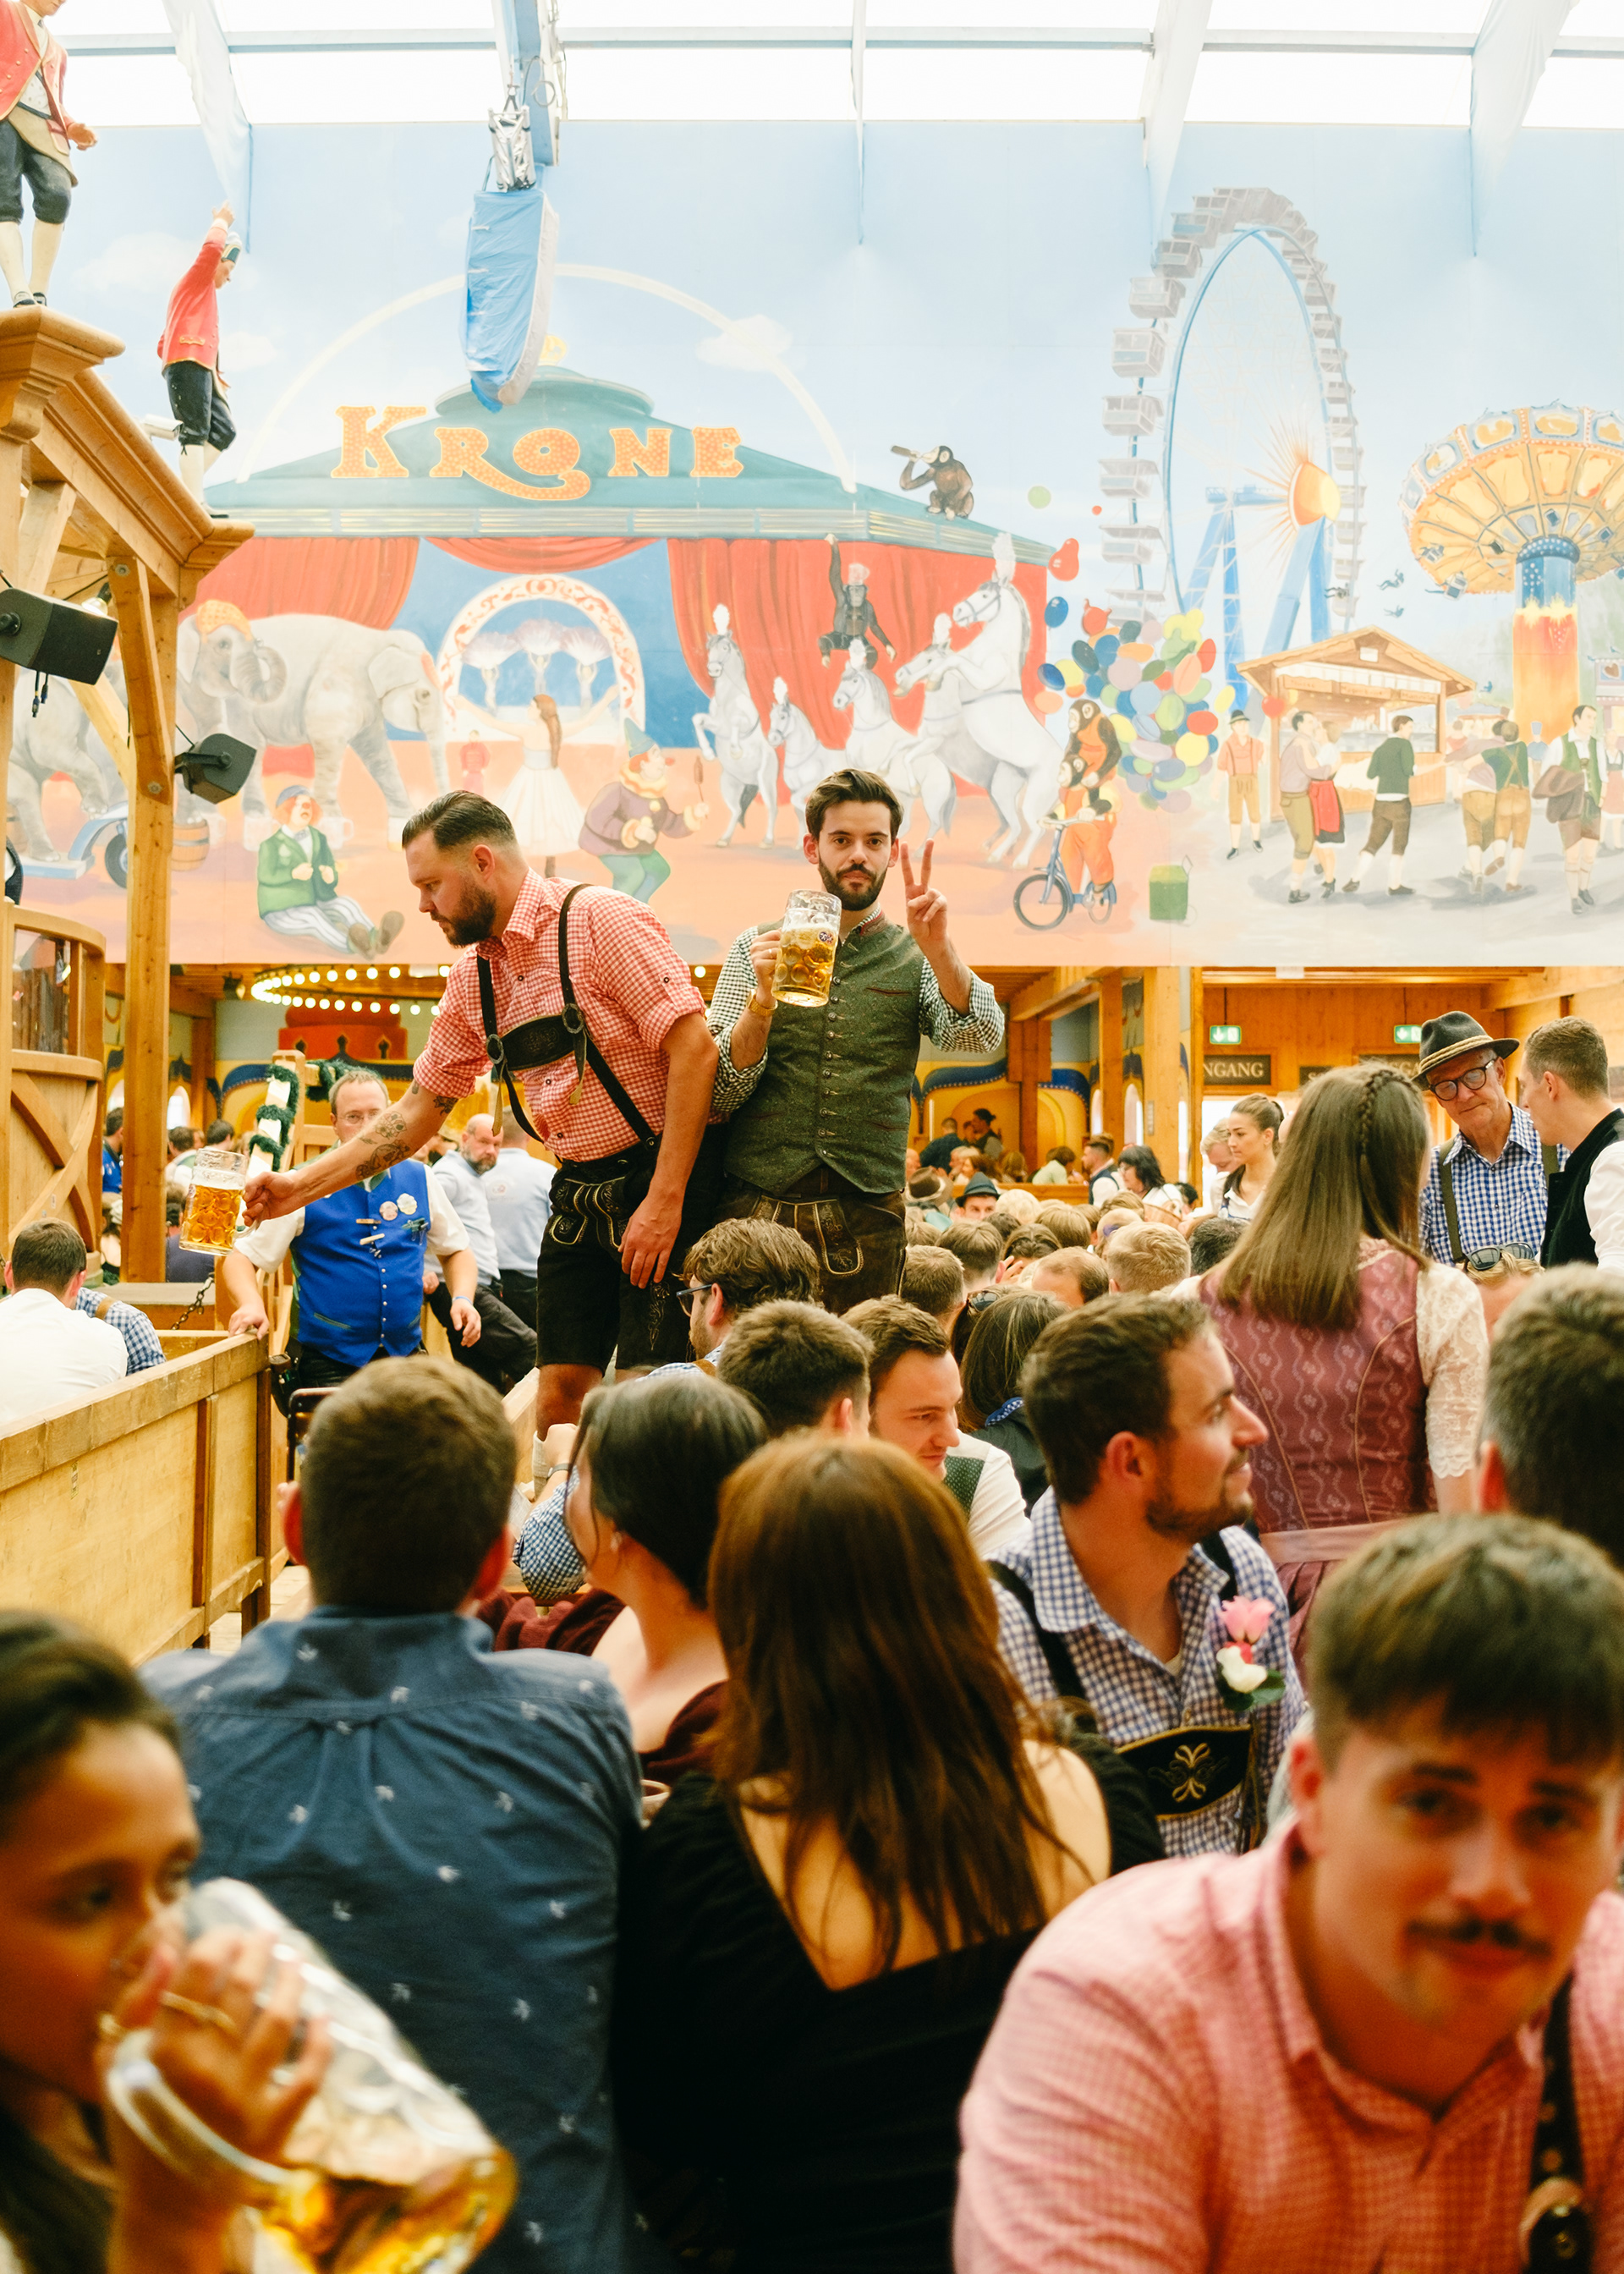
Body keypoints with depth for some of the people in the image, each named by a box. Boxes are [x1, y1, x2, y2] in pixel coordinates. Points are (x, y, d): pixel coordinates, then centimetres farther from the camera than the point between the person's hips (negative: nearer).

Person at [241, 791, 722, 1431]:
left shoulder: (599, 920, -13)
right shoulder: (473, 979, 10)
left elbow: (694, 1047, -19)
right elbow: (421, 1106, 17)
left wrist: (664, 1201, -21)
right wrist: (303, 1185, 11)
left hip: (661, 1179, -7)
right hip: (578, 1194, 7)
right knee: (560, 1391, 5)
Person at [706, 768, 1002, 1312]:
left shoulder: (916, 958, 10)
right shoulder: (757, 948, 8)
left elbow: (981, 1034, -9)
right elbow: (719, 1094, 0)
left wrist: (938, 949, -25)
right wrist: (763, 997, -15)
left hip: (867, 1221, 1)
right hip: (756, 1209, 0)